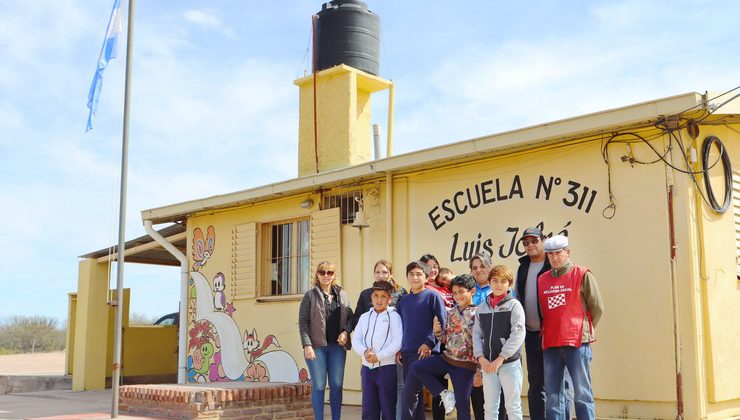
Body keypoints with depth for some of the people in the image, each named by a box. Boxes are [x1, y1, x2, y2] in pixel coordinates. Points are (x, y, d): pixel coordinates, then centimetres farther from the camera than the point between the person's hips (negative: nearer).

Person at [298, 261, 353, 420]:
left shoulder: (342, 295, 11)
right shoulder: (310, 295, 1)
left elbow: (350, 317, 14)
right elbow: (303, 321, -4)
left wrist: (346, 331, -6)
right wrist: (307, 345, -13)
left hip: (337, 346, 3)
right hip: (317, 346, -3)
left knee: (337, 385, 6)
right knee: (318, 386, 1)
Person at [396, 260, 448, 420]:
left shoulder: (432, 296, -3)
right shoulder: (404, 300, 14)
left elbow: (442, 324, -7)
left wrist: (429, 344, -15)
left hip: (425, 352, -6)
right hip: (406, 353, 6)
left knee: (409, 392, -11)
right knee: (415, 394, 10)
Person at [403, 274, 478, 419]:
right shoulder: (452, 312, 9)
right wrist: (437, 331, -7)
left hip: (465, 364, -6)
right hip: (447, 358, 6)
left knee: (462, 403, -1)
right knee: (416, 368, -7)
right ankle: (445, 394, 1)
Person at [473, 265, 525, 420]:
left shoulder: (514, 305, -2)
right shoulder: (482, 307, 10)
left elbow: (518, 335, -11)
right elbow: (477, 335, 9)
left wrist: (500, 358, -16)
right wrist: (481, 358, -6)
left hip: (510, 362, -4)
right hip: (488, 364, 4)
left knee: (513, 407, 2)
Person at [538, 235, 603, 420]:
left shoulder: (582, 275, -1)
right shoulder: (542, 280, 12)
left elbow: (597, 308, 1)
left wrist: (583, 331, 6)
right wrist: (547, 332, 11)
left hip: (577, 343, -4)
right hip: (550, 344, 5)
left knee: (582, 393, -1)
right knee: (552, 395, 8)